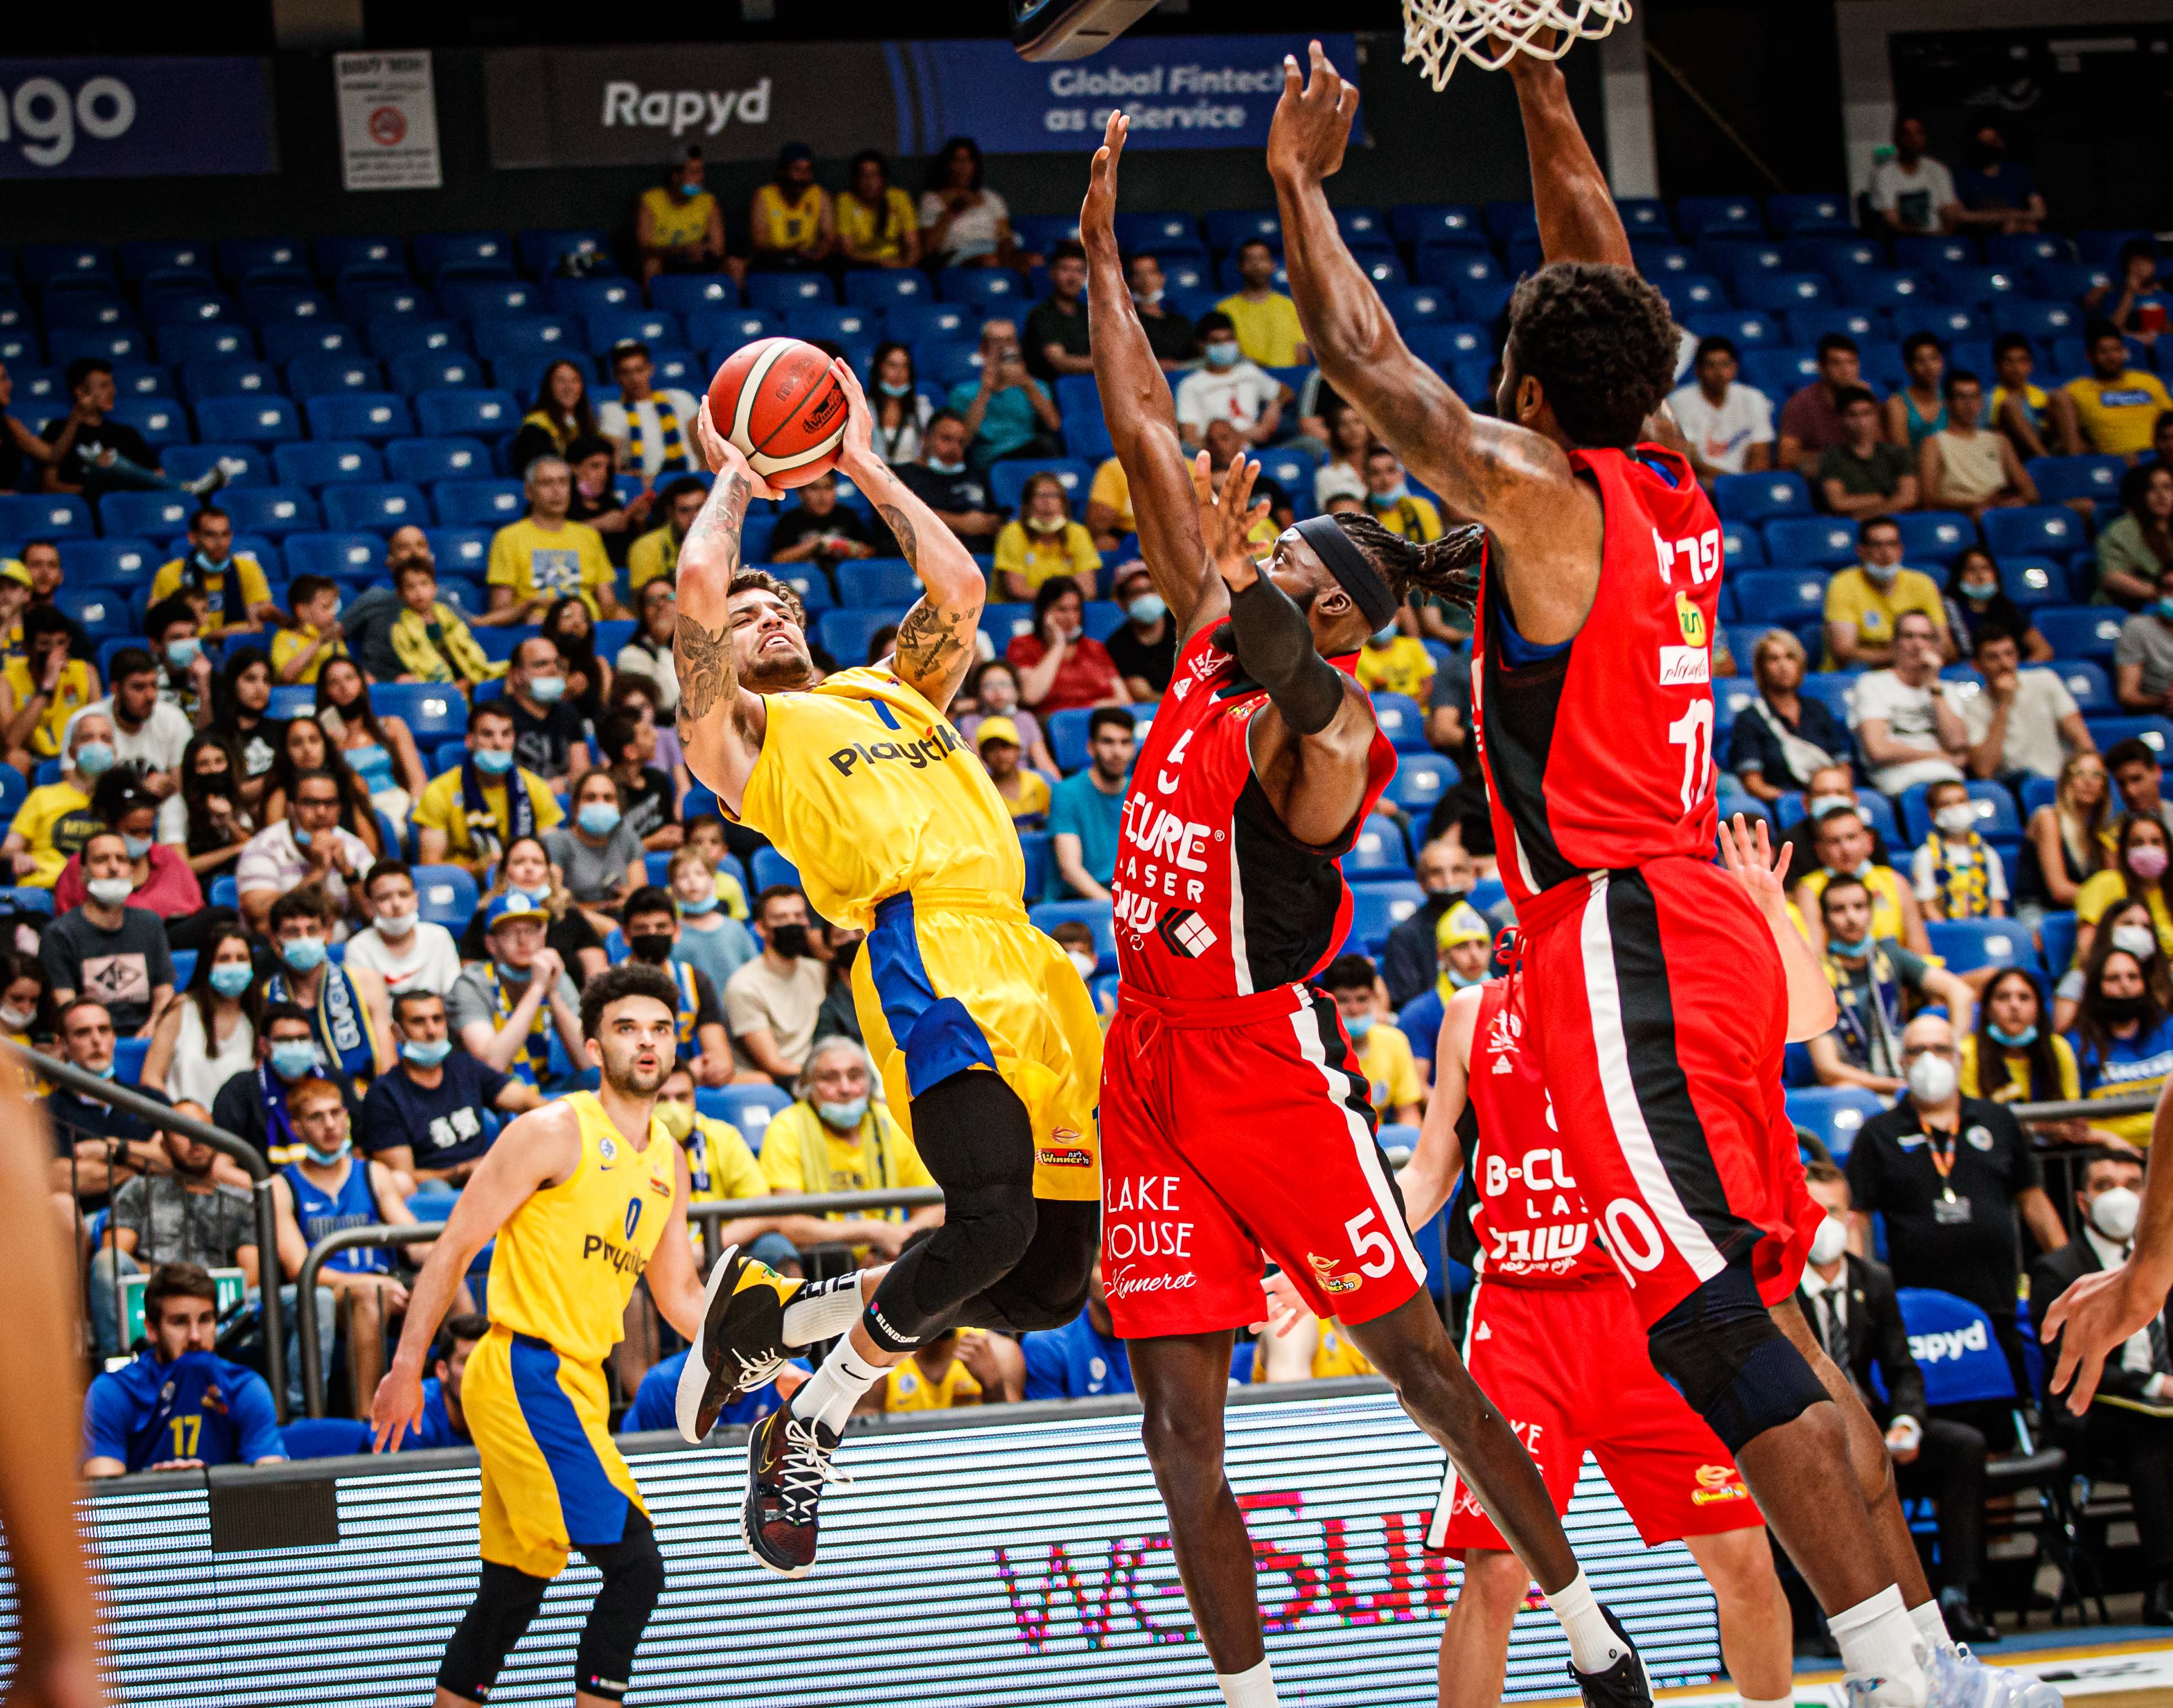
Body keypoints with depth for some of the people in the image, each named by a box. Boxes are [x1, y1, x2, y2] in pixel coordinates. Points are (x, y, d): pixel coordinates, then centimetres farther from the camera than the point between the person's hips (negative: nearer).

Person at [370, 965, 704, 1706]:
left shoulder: (668, 1160, 15)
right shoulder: (555, 1132, -8)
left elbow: (680, 1295, 23)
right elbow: (455, 1248, -8)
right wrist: (407, 1368, -11)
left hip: (577, 1381, 8)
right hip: (525, 1371, -8)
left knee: (515, 1588, 10)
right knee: (634, 1564, -15)